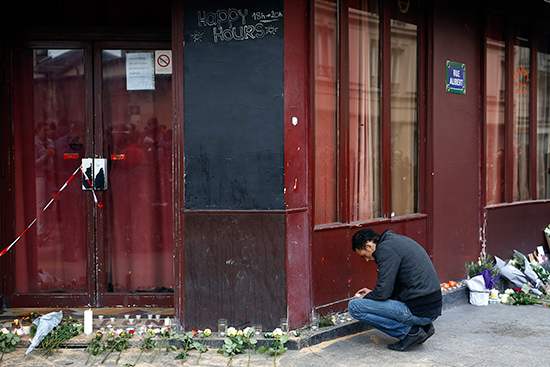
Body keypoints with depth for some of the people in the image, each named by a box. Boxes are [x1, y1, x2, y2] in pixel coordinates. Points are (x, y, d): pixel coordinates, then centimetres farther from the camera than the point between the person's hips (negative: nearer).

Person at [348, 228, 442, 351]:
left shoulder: (385, 249, -12)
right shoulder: (398, 240, 17)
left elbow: (383, 292, -16)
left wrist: (365, 299, 5)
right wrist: (371, 294, 25)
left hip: (418, 312, -10)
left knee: (354, 307, -8)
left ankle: (410, 331, -6)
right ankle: (424, 326, 15)